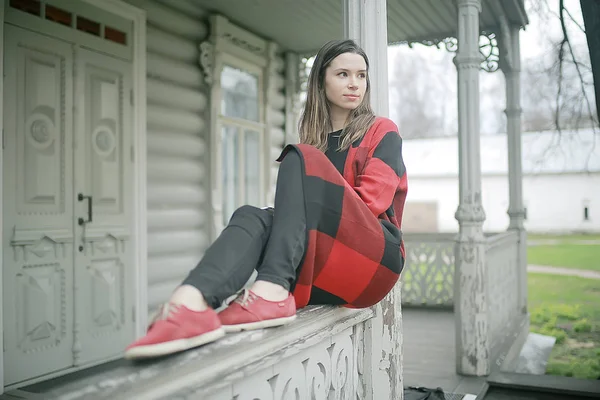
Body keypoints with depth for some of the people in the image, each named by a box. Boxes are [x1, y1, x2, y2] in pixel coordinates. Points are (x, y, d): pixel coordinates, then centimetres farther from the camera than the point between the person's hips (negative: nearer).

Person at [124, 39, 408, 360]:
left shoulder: (382, 131, 12)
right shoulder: (313, 140, 22)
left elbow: (371, 201, -3)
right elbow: (301, 208, 14)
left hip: (373, 260, -3)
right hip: (321, 270, 4)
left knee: (303, 160, -23)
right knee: (251, 216, -25)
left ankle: (271, 292, -40)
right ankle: (191, 303, -54)